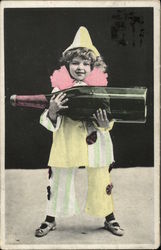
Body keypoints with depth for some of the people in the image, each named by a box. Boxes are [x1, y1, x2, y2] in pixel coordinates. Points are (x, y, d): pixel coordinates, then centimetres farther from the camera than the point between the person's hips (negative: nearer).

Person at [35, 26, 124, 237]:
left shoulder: (100, 88, -3)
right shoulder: (59, 88, -4)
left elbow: (108, 123, 1)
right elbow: (50, 123, -4)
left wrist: (104, 123, -21)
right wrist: (53, 109, -24)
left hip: (95, 144, 0)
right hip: (66, 143, 0)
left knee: (101, 182, 10)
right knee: (60, 180, 11)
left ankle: (109, 219, 30)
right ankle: (50, 220, 29)